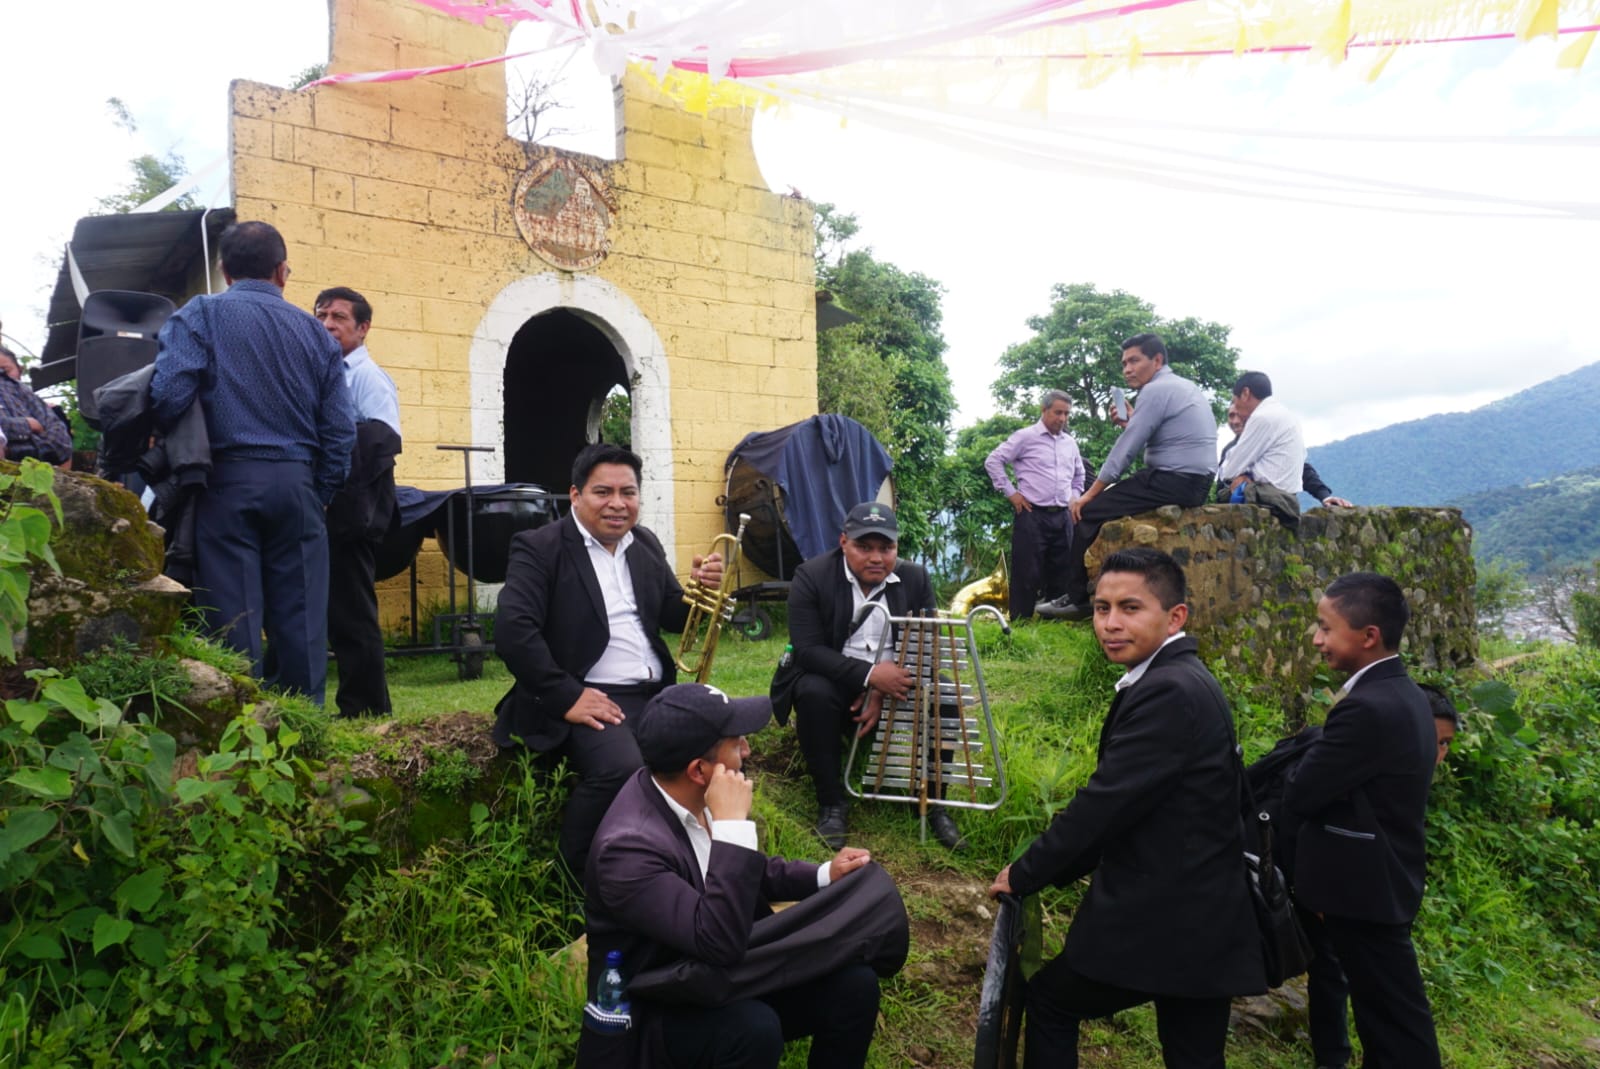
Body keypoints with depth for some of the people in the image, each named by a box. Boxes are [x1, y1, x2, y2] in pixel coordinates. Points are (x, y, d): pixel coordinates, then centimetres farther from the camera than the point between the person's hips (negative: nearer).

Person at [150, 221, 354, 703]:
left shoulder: (201, 314, 3)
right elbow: (339, 430, 7)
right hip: (296, 483, 3)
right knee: (300, 615, 6)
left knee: (233, 615, 1)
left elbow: (168, 394, -12)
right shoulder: (315, 332, 12)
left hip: (228, 481, -2)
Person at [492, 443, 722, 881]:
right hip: (591, 697, -6)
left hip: (656, 693, 7)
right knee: (621, 768, -33)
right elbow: (512, 629, -16)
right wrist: (568, 697, -21)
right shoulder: (540, 548, -4)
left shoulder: (645, 543, 15)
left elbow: (673, 618, 18)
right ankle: (577, 878, -8)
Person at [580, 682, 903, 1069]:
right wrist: (731, 823, -36)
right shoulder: (628, 846, -31)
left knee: (854, 984, -10)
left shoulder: (692, 794, -7)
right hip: (654, 1011, -7)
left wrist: (823, 875, 4)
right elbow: (721, 944, -36)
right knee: (754, 1028, -35)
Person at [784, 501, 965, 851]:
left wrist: (882, 694, -21)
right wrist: (869, 675, -33)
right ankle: (831, 804, -17)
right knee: (813, 693, -33)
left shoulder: (915, 579, -2)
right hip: (837, 683, -2)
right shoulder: (811, 576, -11)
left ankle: (932, 802, -6)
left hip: (895, 685, 2)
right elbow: (807, 650, -19)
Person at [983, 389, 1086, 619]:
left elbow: (1079, 474, 32)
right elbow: (993, 461, -3)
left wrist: (1074, 496, 17)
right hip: (1033, 515, -6)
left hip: (1062, 516, 6)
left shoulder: (1070, 443, 15)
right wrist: (1010, 492, -6)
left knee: (1060, 574, 8)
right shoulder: (1026, 437, -3)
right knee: (1027, 575, -5)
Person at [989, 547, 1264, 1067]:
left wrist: (1024, 875, -9)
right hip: (1199, 917, 8)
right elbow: (1124, 804, 14)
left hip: (1163, 921, -8)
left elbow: (1105, 801, -22)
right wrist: (1053, 867, 14)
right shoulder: (1180, 680, 9)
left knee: (1047, 1000, 12)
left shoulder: (1168, 692, -22)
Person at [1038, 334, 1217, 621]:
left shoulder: (1156, 390, -11)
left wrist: (1089, 494, -6)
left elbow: (1126, 449, -12)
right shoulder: (1185, 387, 18)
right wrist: (1130, 424, 8)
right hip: (1194, 483, 10)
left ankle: (1078, 599, 3)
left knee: (1088, 511, -5)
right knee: (1109, 500, 21)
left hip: (1173, 482, -10)